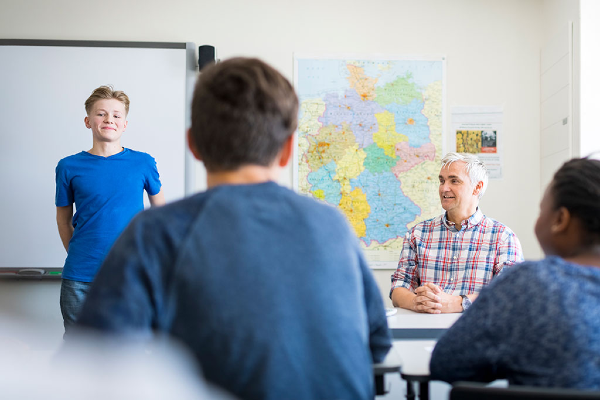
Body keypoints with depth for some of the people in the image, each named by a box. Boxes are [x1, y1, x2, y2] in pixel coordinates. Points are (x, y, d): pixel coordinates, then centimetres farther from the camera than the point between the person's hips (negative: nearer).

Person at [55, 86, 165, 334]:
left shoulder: (143, 163, 1)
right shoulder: (69, 167, 2)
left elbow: (159, 206, 15)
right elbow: (63, 220, 13)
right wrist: (78, 257, 9)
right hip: (79, 279, 1)